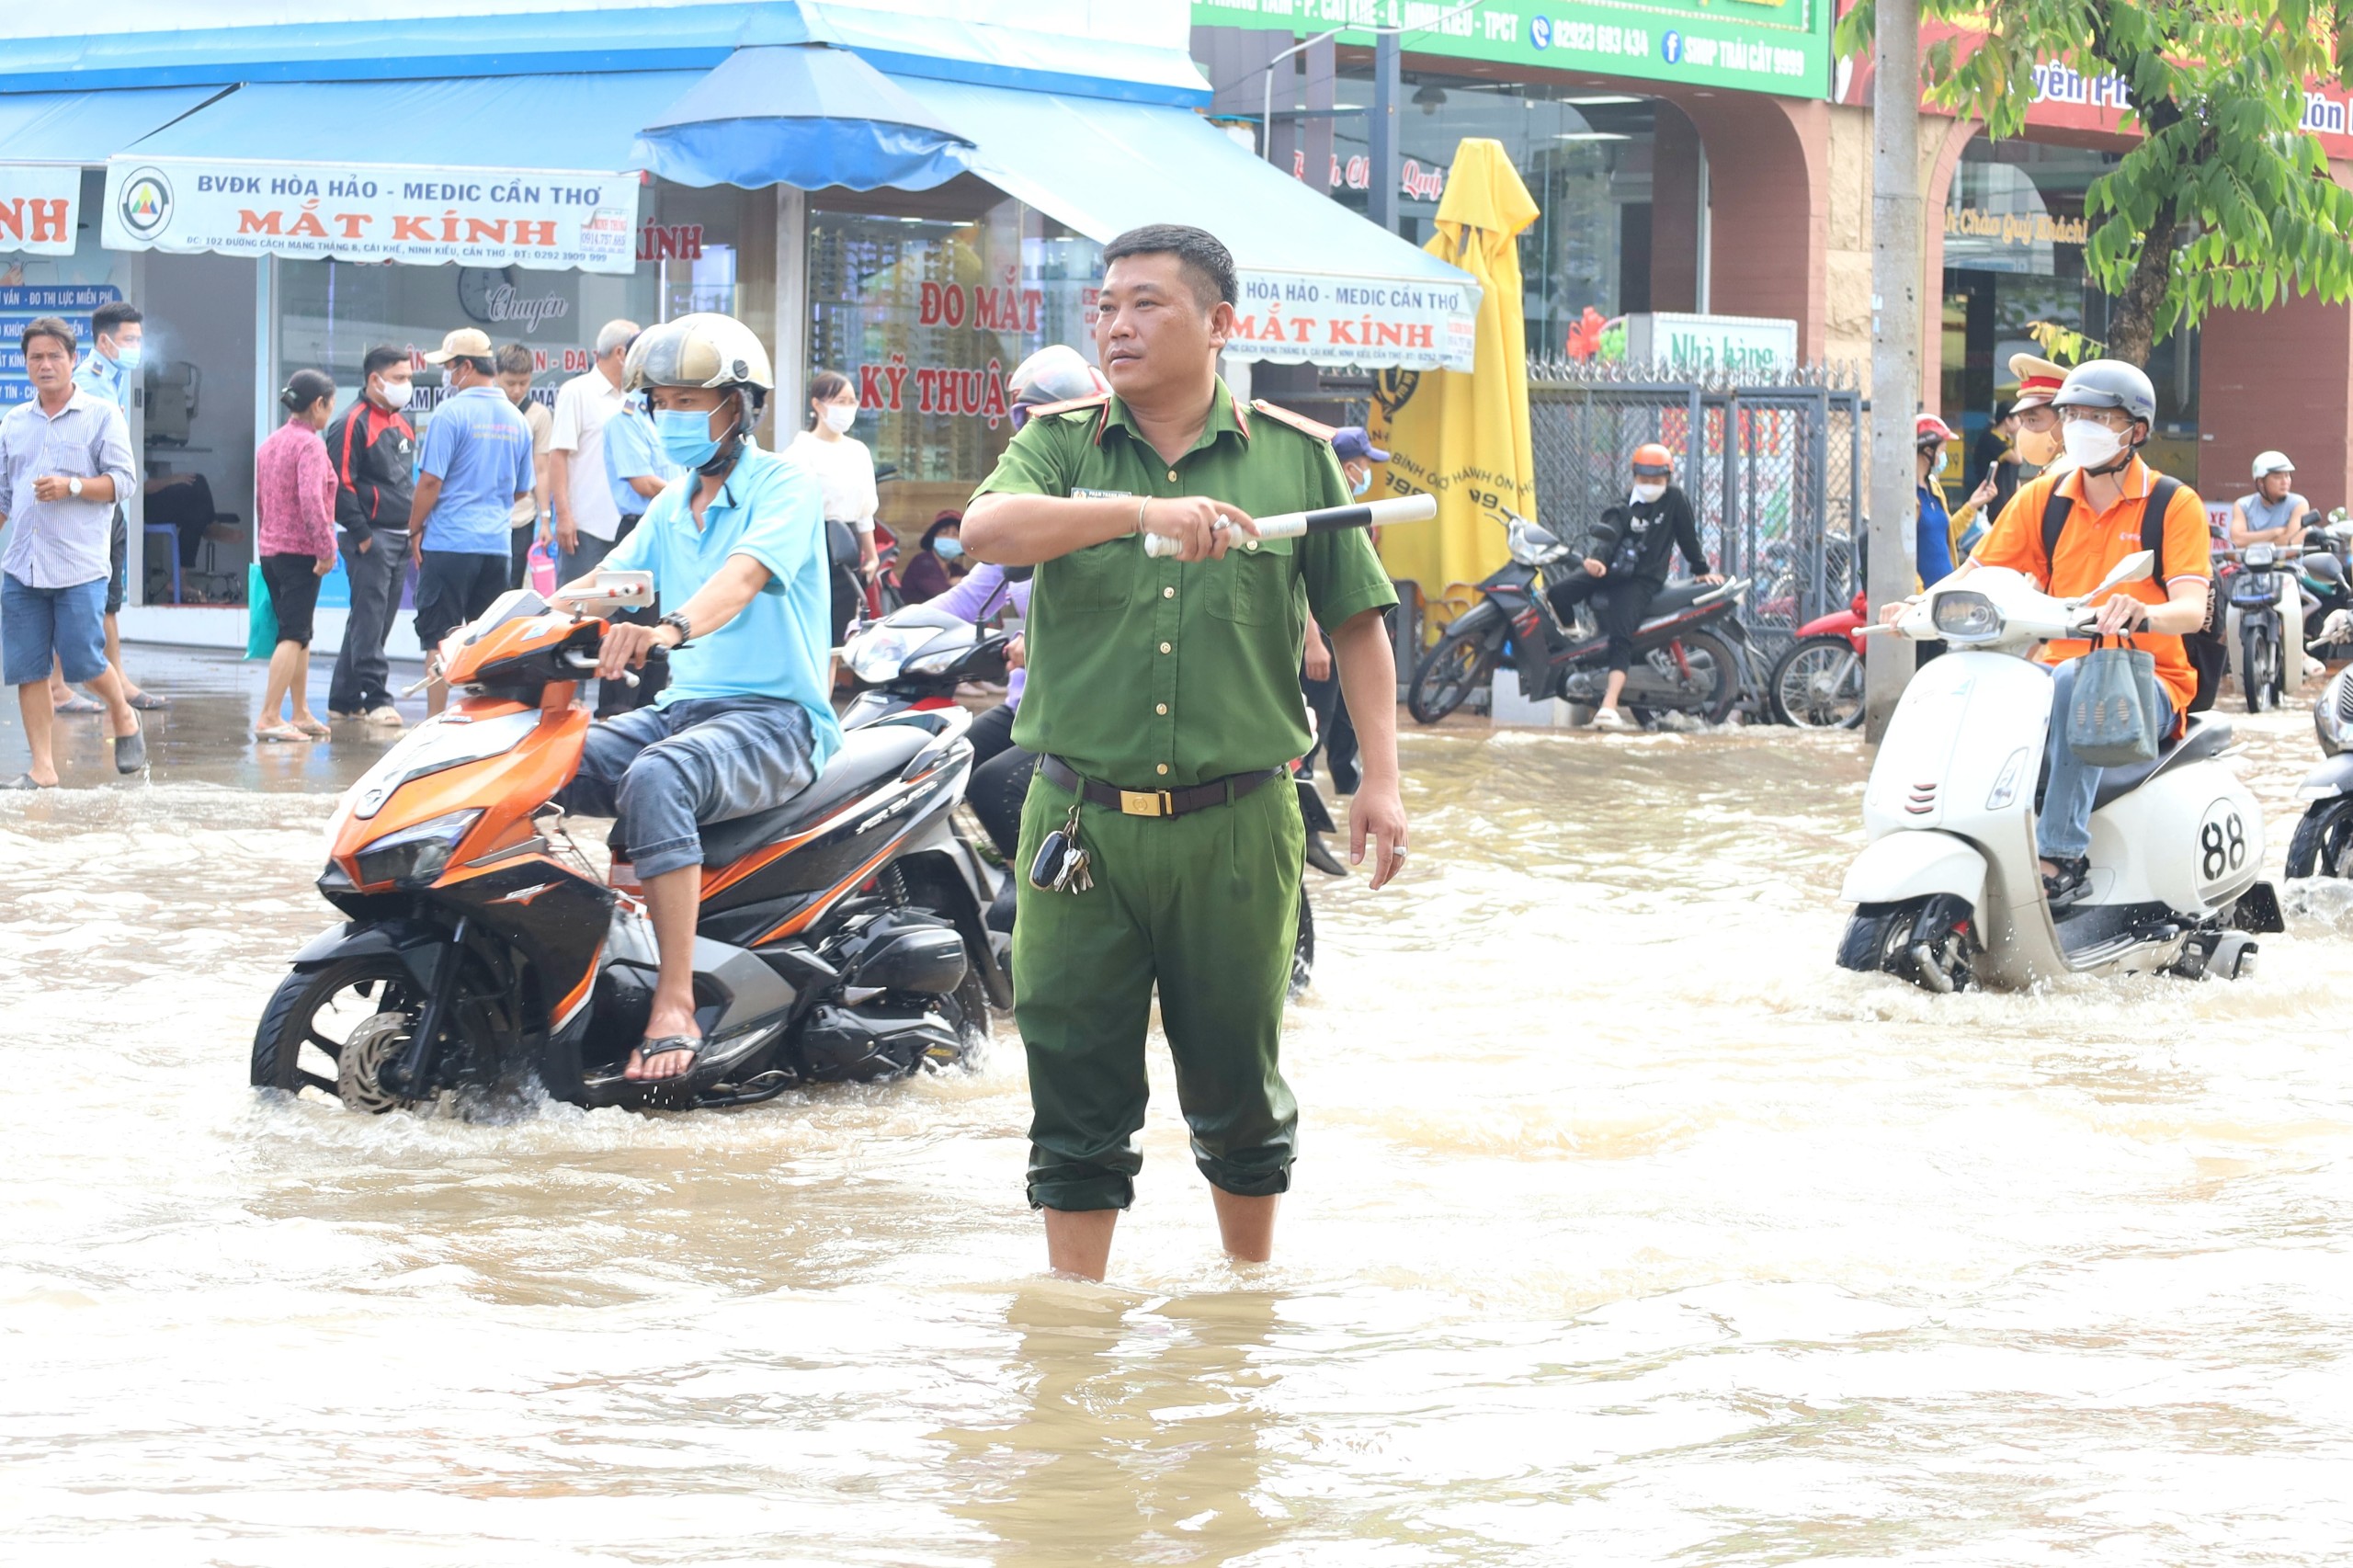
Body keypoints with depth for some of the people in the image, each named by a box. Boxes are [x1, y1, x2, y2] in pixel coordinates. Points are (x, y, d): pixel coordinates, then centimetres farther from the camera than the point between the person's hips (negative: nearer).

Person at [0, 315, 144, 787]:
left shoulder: (101, 415, 2)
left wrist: (71, 486, -17)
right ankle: (42, 768, 6)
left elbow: (122, 481, -4)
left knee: (82, 663, -7)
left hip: (79, 568, -4)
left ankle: (122, 716, 24)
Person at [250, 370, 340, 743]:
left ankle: (301, 715, 22)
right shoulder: (310, 446, -14)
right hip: (300, 552, -9)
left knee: (298, 634, 17)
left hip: (270, 550, 9)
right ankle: (268, 719, -15)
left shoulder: (270, 443, 12)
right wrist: (326, 548, -21)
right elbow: (311, 500, -25)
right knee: (294, 636, -8)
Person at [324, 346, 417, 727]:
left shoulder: (401, 423, 19)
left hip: (400, 538, 9)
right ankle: (376, 699, -12)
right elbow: (341, 484, -15)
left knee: (373, 622, 11)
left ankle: (343, 700, 16)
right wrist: (361, 534, -17)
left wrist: (415, 529, 18)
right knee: (369, 620, -10)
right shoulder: (352, 423, -10)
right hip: (371, 540, -9)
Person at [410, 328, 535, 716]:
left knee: (439, 639, -1)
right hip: (496, 543, 6)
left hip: (449, 542, -6)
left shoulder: (451, 413, -10)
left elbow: (430, 482, -12)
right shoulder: (516, 420, 10)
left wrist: (415, 530, -1)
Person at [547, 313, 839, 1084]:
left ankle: (675, 1004, -38)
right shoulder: (671, 508, 20)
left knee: (654, 779, -38)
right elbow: (599, 584, 13)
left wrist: (668, 629, -44)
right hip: (683, 705, 7)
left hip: (774, 718, -7)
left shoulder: (784, 486, -5)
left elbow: (743, 576, -24)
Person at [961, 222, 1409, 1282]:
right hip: (1081, 821, 0)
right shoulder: (1059, 445, 4)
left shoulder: (1296, 458, 5)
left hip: (1237, 824, 0)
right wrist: (1142, 510, -30)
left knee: (1238, 1090, 11)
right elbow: (987, 529, -18)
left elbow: (1356, 625, 8)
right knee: (1078, 1086, 2)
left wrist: (1380, 777, -1)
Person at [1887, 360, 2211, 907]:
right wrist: (1923, 606, -15)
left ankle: (2063, 854, -38)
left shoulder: (2174, 505, -3)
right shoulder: (2042, 498, 11)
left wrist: (2141, 613, -39)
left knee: (2074, 682, -38)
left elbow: (2192, 609, -16)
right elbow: (1980, 573, 6)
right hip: (2059, 670, 4)